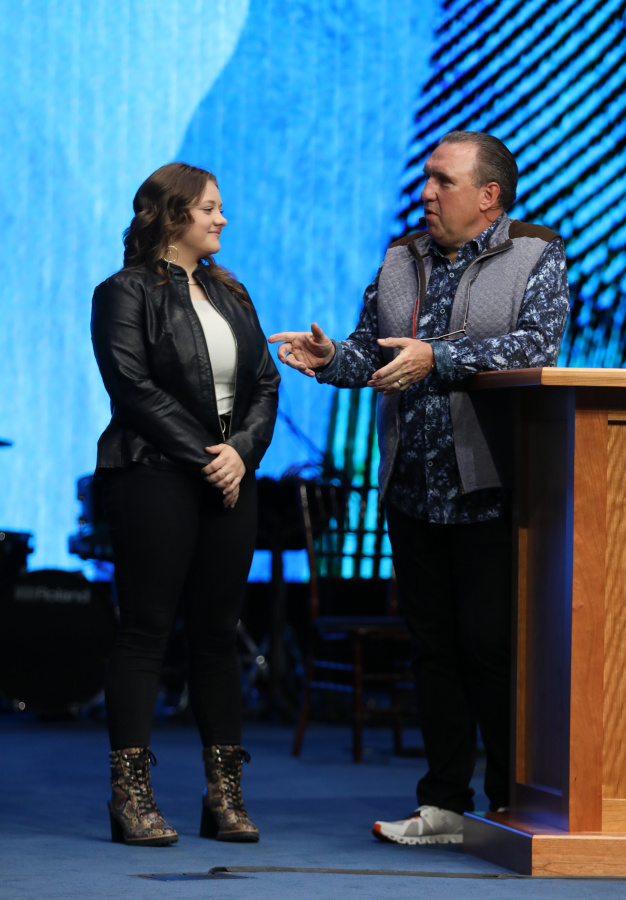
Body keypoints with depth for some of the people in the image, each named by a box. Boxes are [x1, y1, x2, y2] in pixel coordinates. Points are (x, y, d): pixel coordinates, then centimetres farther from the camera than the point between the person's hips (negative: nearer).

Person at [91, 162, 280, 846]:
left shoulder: (230, 295, 18)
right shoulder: (126, 293, -1)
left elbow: (265, 384, 13)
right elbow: (134, 387, -11)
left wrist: (241, 451, -5)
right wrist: (204, 457, -14)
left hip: (231, 477, 6)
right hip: (155, 476, -6)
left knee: (218, 633, 6)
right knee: (146, 630, -5)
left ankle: (225, 792, 8)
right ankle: (130, 795, -4)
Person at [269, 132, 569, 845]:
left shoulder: (536, 258, -1)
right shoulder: (401, 262, 16)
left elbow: (534, 346, -17)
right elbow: (371, 351, 14)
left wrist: (436, 358, -23)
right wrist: (332, 358, -8)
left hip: (490, 490, -6)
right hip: (412, 489, 6)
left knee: (492, 646, -6)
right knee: (433, 646, 8)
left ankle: (512, 805, 4)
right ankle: (444, 805, 14)